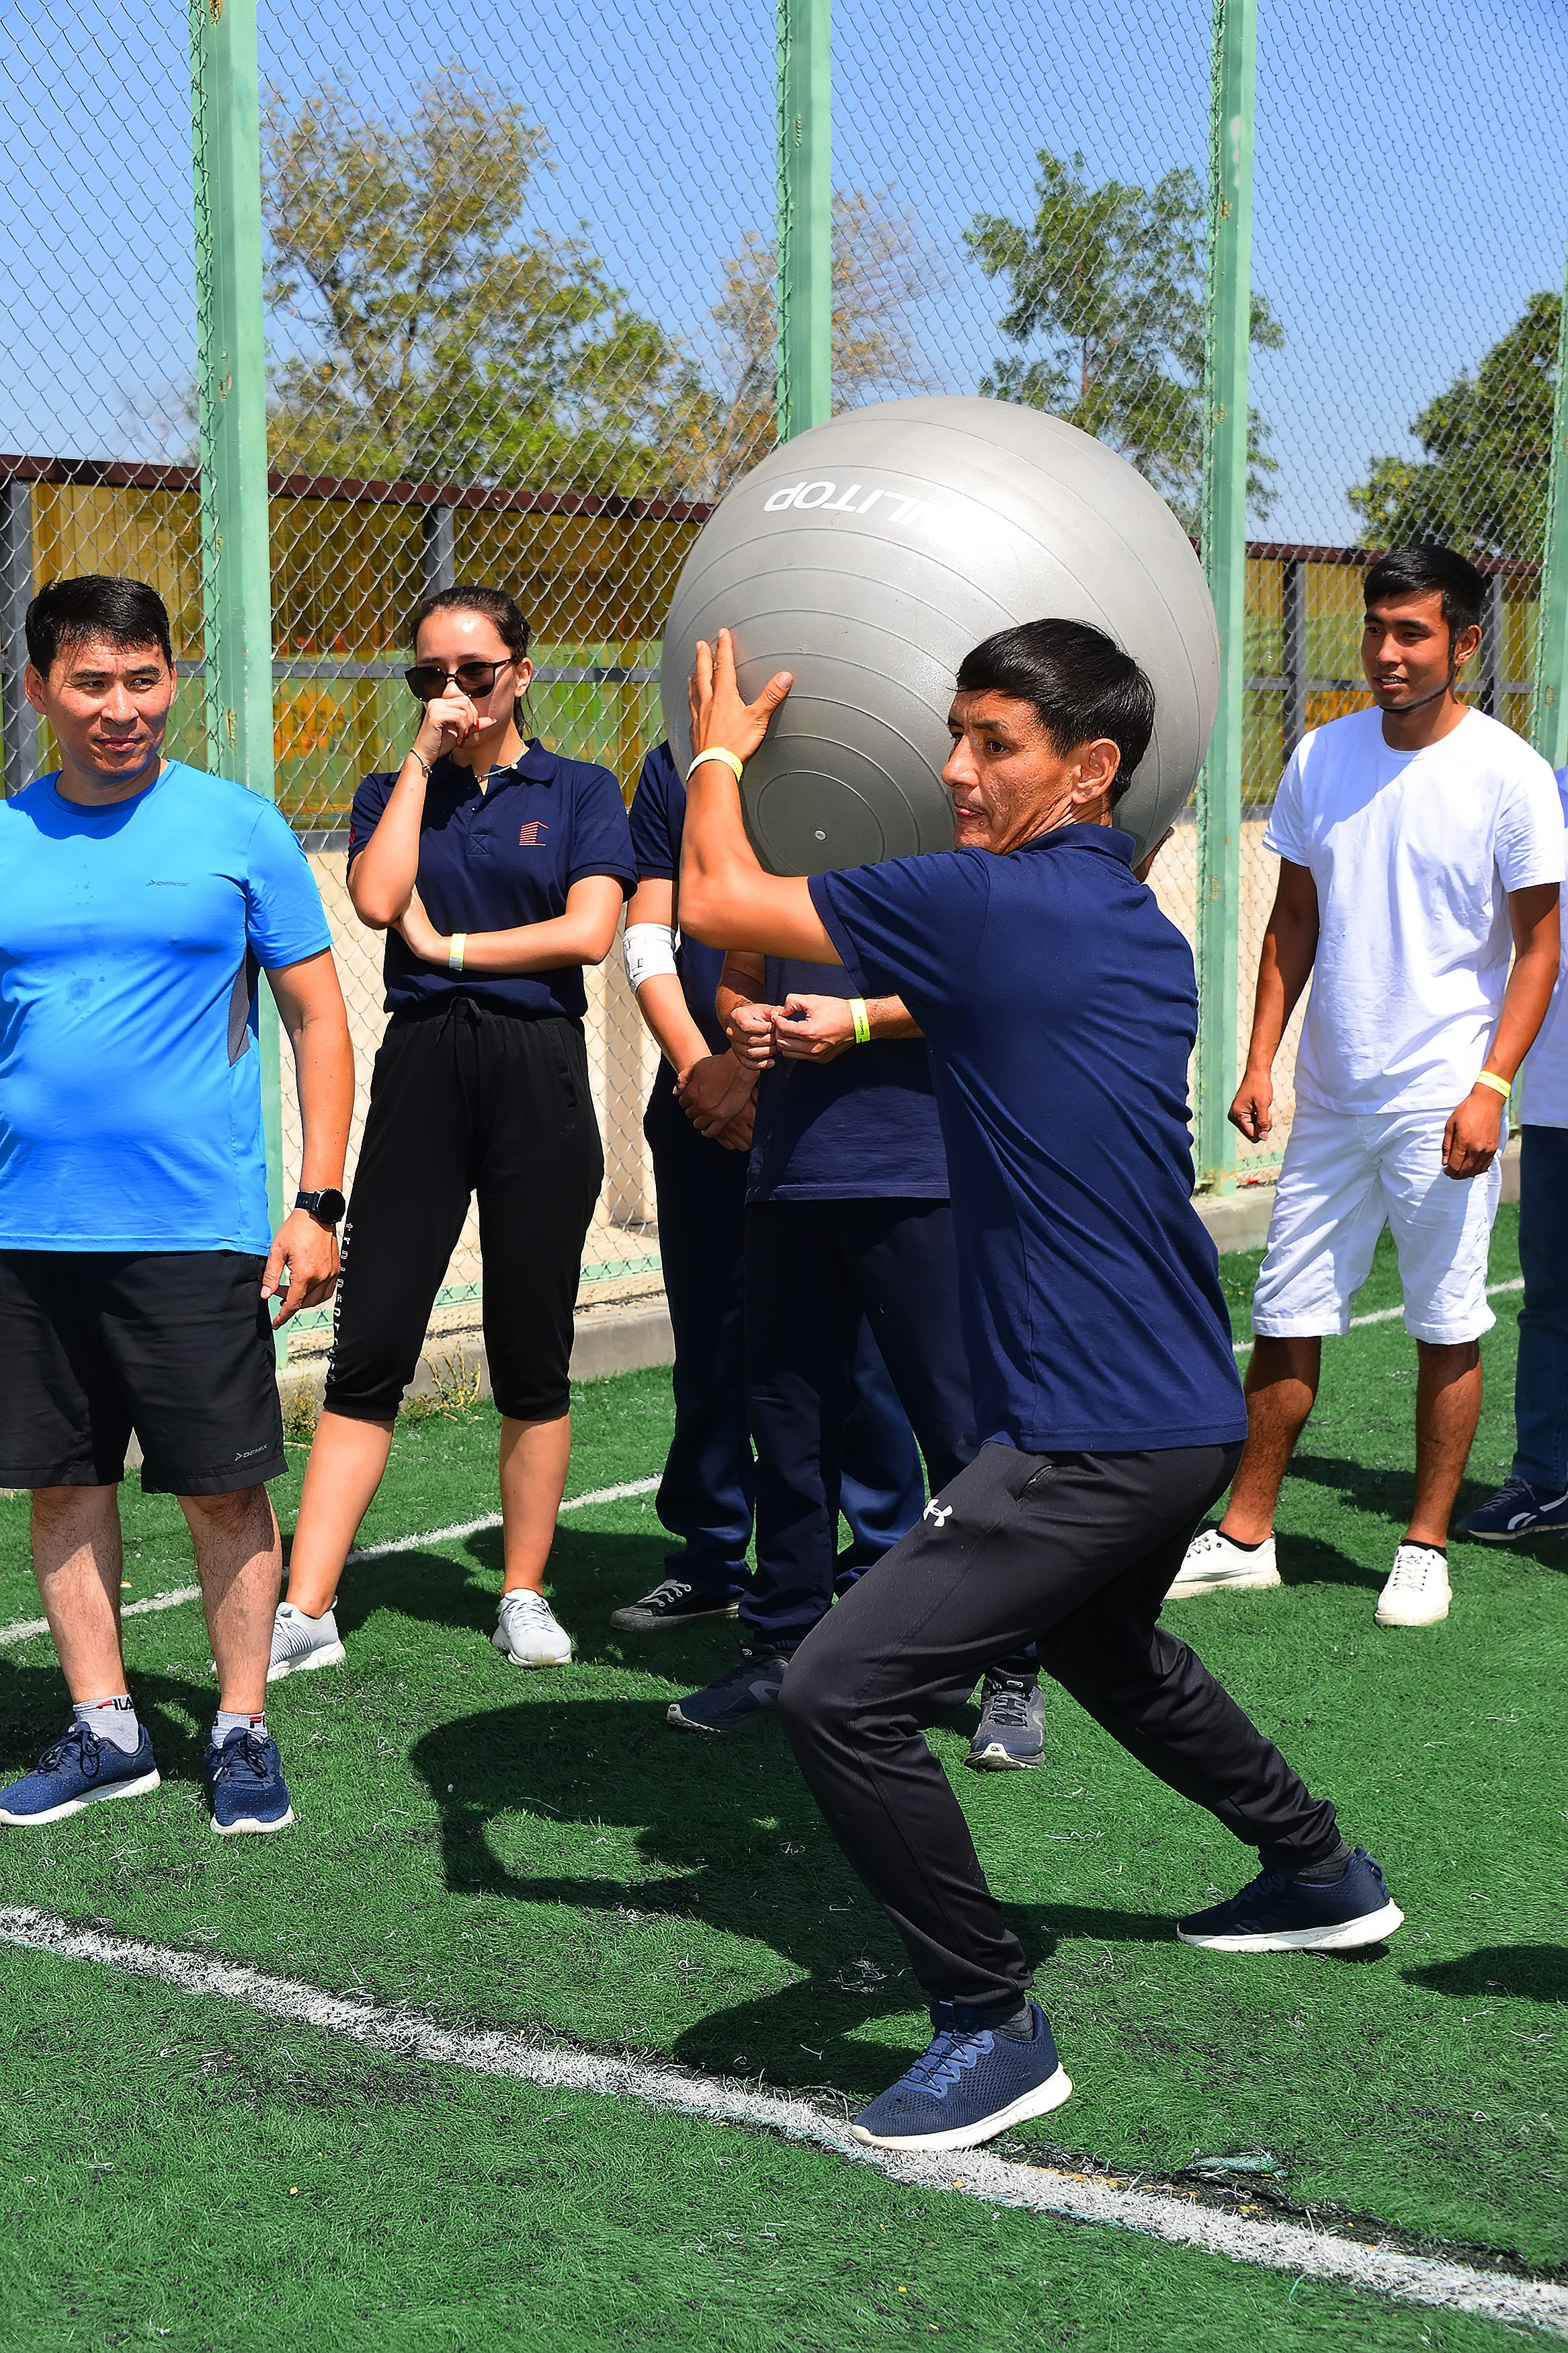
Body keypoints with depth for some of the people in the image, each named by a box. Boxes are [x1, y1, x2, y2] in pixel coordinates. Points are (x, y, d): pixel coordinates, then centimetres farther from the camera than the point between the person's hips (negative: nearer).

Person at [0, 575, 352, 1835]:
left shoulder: (238, 827, 0)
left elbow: (319, 1020, 2)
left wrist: (319, 1202, -5)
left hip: (199, 1231, -3)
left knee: (224, 1490, 3)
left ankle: (242, 1730, 18)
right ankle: (104, 1729, 24)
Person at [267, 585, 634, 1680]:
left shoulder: (580, 791, 7)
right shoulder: (394, 793, 13)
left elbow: (589, 931, -8)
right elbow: (377, 899, -8)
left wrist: (450, 946, -5)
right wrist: (423, 758, -4)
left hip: (538, 1074, -1)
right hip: (422, 1068, 1)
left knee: (533, 1359, 5)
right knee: (369, 1350, -3)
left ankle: (526, 1595, 18)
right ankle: (306, 1612, -2)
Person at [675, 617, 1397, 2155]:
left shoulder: (995, 905, -17)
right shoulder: (1141, 930, 10)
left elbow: (718, 901, -10)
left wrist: (719, 753, 7)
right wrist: (845, 1020, 31)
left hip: (1093, 1436, -10)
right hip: (1184, 1407, 10)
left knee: (840, 1695, -12)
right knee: (1103, 1648, 35)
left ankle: (992, 2026, 0)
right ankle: (1322, 1877, 53)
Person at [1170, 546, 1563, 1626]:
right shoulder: (1322, 757, 5)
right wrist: (1261, 1060, 5)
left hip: (1445, 1104, -4)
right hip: (1329, 1095, 4)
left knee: (1448, 1330, 3)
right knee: (1286, 1320, 8)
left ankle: (1426, 1548, 16)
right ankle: (1245, 1535, 18)